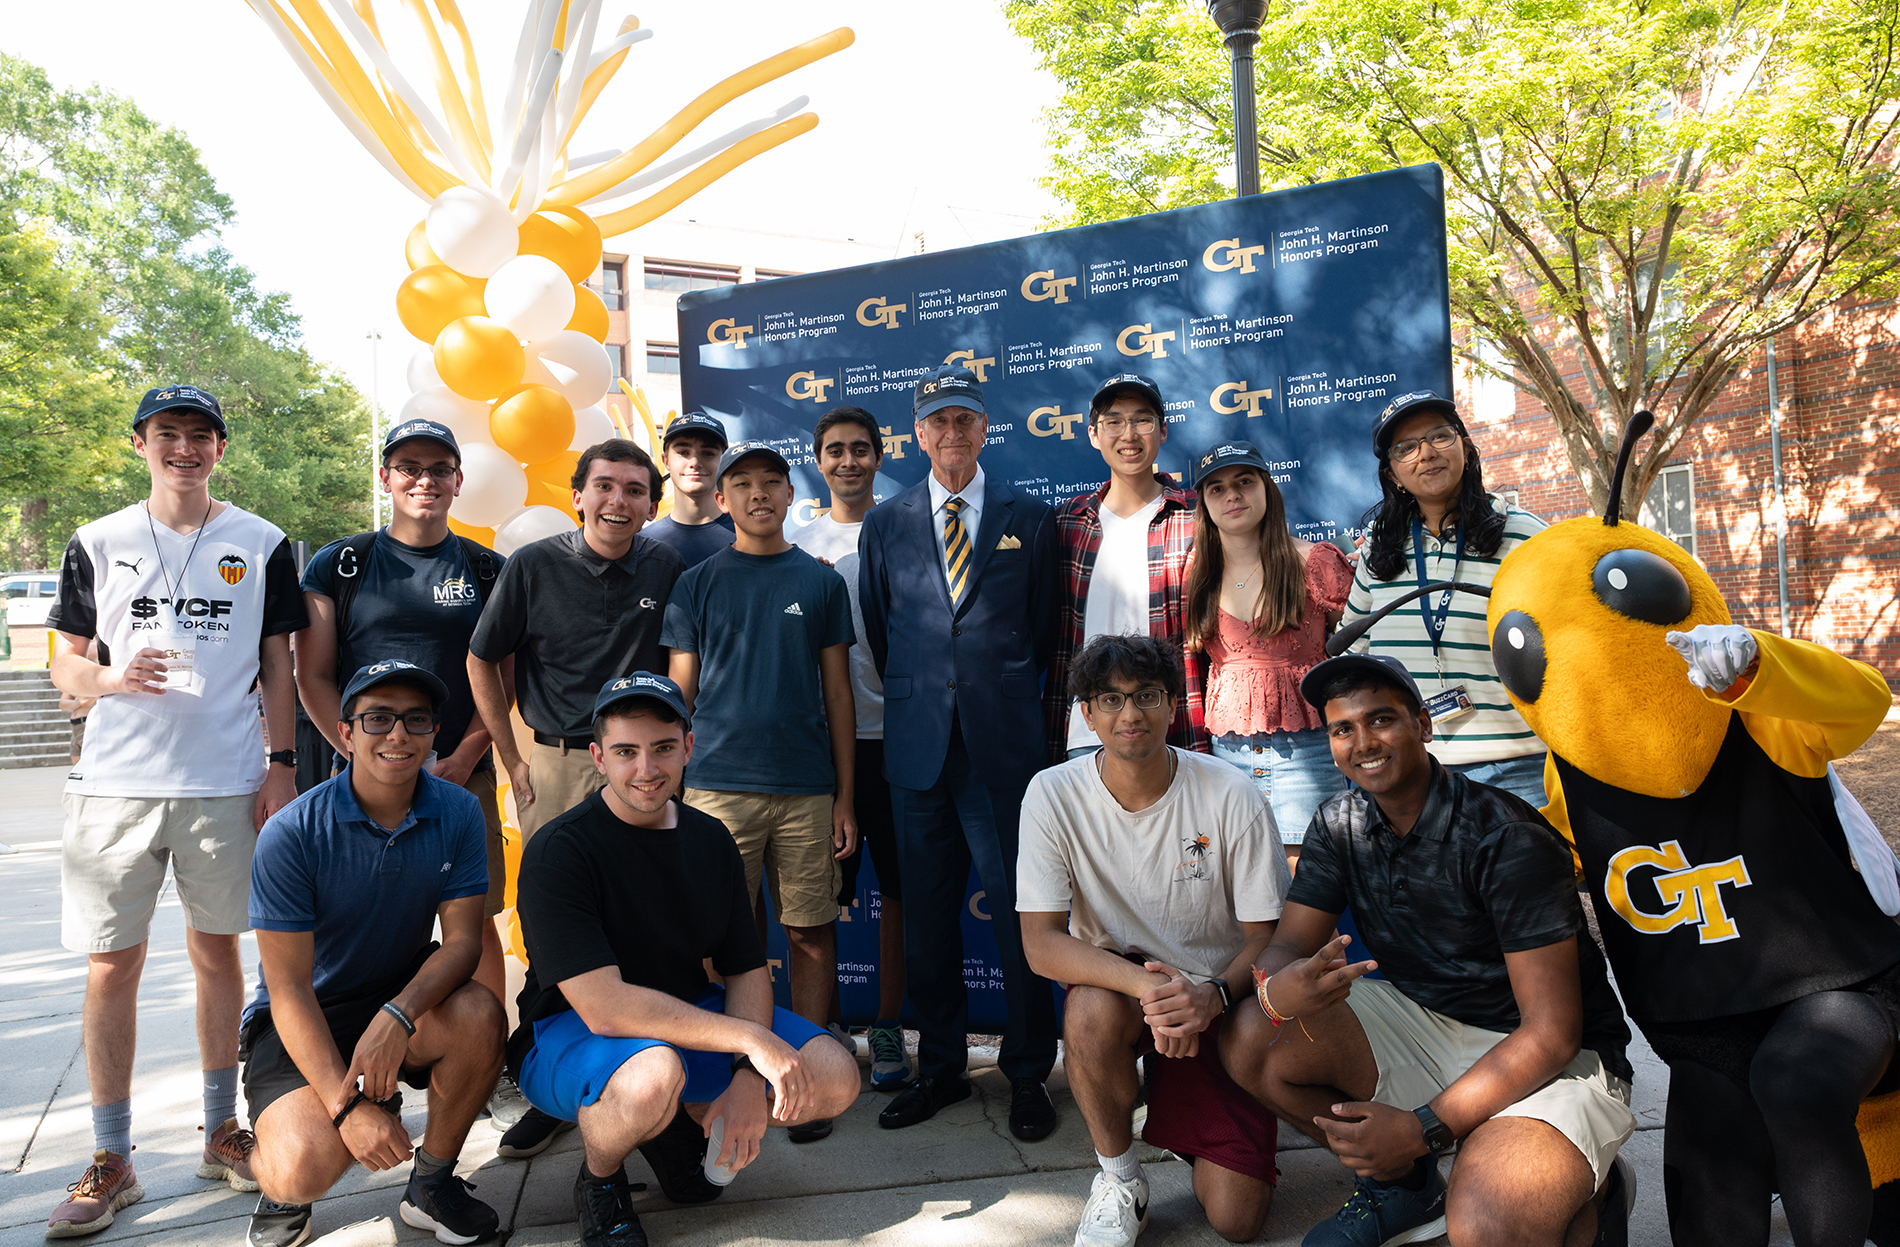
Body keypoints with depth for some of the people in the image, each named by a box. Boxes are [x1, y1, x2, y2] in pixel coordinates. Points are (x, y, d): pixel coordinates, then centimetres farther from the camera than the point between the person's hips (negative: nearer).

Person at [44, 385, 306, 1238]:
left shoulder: (261, 545, 6)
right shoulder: (98, 544, 7)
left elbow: (277, 666, 7)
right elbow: (65, 663, 9)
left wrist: (282, 767, 0)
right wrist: (112, 676, -14)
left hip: (225, 784, 0)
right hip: (115, 783, 1)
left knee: (216, 950, 10)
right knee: (111, 965, 3)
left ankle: (221, 1132, 23)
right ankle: (111, 1161, 15)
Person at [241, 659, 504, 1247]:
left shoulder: (459, 813, -10)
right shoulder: (290, 835, -19)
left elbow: (462, 939, -12)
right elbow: (290, 988, -18)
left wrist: (398, 1013, -33)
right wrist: (346, 1104, -27)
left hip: (407, 995, 3)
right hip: (302, 1018, -3)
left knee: (480, 1013, -30)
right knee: (306, 1166, -28)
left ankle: (431, 1184, -4)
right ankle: (283, 1188, 12)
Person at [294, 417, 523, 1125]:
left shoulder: (487, 570, 8)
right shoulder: (339, 565, 6)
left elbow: (505, 681, 6)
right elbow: (312, 679, 3)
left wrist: (463, 759, -6)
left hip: (463, 774, 1)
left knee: (475, 921, 1)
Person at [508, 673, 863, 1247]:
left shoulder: (711, 841, 0)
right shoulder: (558, 851, -20)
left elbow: (747, 970, 2)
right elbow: (603, 1007, -29)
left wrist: (749, 1078, -17)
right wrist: (749, 1038, -29)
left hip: (688, 1017, 6)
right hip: (569, 1035, -5)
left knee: (835, 1078, -11)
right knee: (652, 1074, -40)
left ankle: (677, 1123, 13)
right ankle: (598, 1178, -4)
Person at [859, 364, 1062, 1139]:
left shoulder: (1029, 519, 6)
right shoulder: (884, 525, 9)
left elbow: (1045, 630, 10)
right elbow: (877, 634, 15)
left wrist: (1005, 698, 11)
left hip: (1004, 746, -2)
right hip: (917, 746, 2)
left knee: (1020, 912, 2)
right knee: (927, 915, 9)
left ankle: (1027, 1074, 18)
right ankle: (940, 1068, 24)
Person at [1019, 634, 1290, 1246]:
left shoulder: (1231, 796, -15)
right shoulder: (1054, 794, -15)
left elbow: (1266, 936, -8)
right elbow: (1043, 944, -18)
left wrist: (1213, 994, -30)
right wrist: (1149, 985, -35)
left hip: (1218, 1002, 0)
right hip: (1113, 982, 0)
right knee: (1093, 1010, -36)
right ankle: (1119, 1178, -7)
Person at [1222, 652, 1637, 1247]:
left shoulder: (1508, 839, -22)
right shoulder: (1338, 825, -2)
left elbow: (1552, 1033, -22)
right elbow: (1287, 946, -4)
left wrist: (1423, 1127, -28)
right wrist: (1279, 990, -31)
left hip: (1552, 1058, -6)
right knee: (1249, 1040, -16)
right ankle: (1404, 1183, 8)